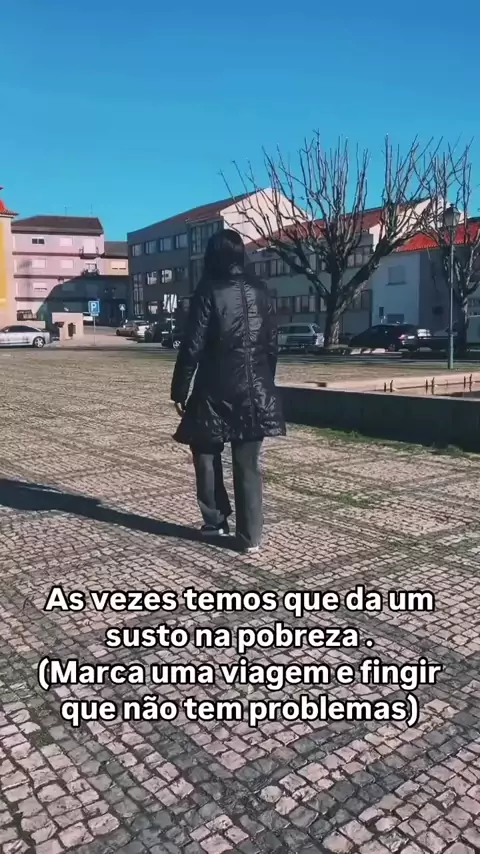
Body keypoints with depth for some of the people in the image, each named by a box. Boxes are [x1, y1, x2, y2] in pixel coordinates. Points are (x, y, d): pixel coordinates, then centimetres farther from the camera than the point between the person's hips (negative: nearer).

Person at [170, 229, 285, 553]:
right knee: (248, 465, 7)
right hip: (256, 390, 4)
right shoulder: (259, 289, 7)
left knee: (207, 454, 16)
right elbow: (272, 343, 10)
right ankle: (251, 536, 9)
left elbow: (193, 345, -11)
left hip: (217, 390, -4)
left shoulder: (209, 290, -7)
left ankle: (216, 522, 20)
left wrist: (180, 389, -4)